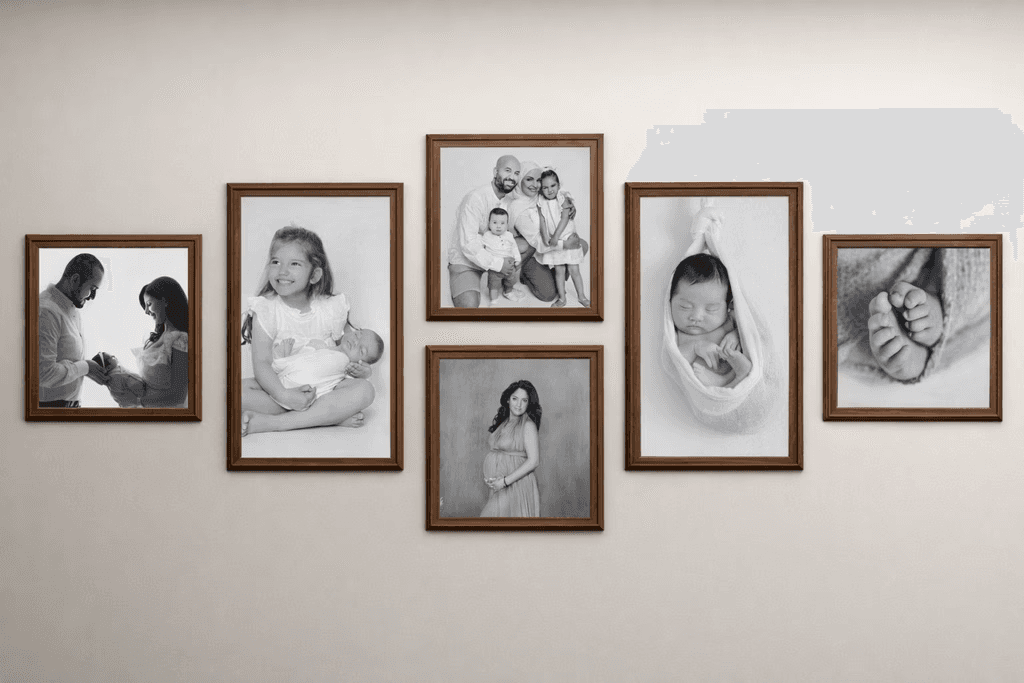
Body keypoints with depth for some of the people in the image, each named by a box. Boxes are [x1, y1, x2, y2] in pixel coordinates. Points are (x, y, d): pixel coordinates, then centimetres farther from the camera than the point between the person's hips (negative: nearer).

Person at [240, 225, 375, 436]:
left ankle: (269, 422, -31)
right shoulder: (266, 310, -5)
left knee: (364, 390, -28)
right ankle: (331, 415, -31)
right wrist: (284, 395, -29)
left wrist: (360, 368, -11)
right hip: (279, 388, -1)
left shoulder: (331, 309, -1)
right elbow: (262, 363, -12)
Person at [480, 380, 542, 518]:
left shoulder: (528, 425, -8)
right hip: (498, 487, 6)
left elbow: (533, 460, -15)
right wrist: (486, 477, -1)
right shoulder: (500, 422, 12)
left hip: (516, 485, -6)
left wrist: (505, 481, -16)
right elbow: (491, 452, 18)